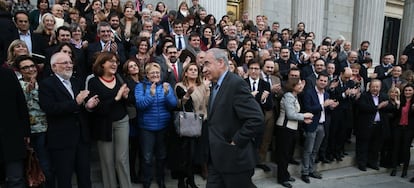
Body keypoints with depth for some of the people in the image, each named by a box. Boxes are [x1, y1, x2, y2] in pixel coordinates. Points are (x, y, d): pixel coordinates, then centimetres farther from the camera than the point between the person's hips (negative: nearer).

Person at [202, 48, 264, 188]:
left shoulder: (236, 83, -18)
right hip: (216, 159, 8)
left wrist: (235, 142, -19)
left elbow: (256, 119, -26)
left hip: (235, 159, -8)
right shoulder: (216, 86, 11)